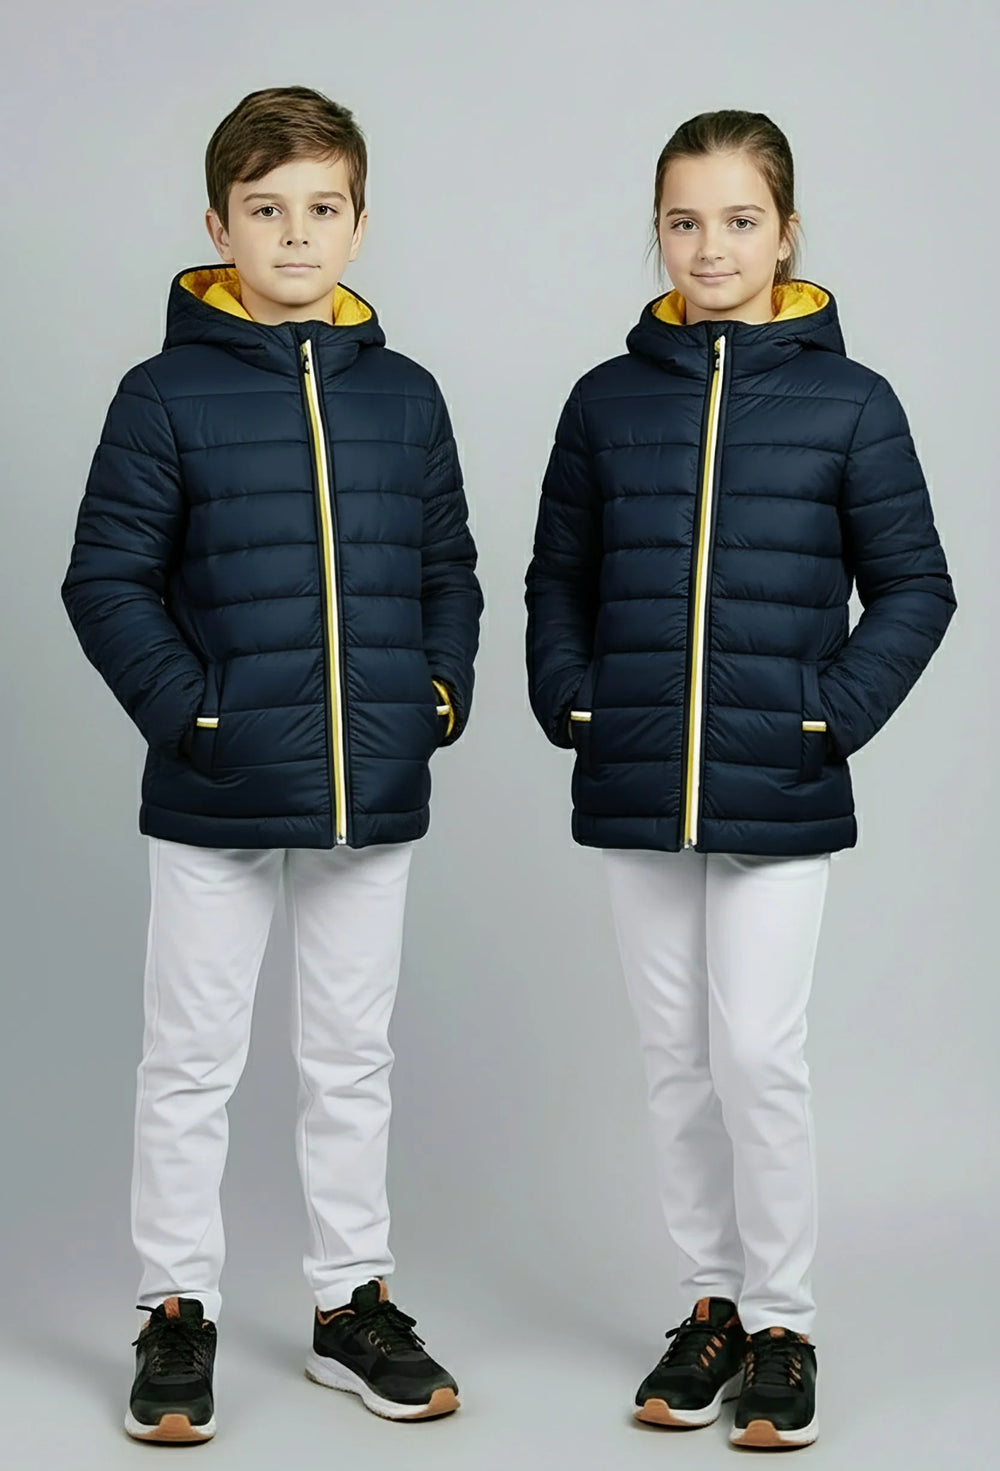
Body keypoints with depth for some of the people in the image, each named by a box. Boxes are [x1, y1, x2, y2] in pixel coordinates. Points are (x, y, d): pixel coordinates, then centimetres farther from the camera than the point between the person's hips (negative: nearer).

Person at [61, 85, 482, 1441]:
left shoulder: (405, 397, 6)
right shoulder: (167, 396, -5)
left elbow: (448, 568, 14)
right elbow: (108, 579, -5)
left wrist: (444, 688, 0)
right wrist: (184, 705, -14)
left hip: (375, 794, 3)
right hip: (215, 797, -3)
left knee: (352, 1059, 14)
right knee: (192, 1063, 7)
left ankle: (354, 1303, 27)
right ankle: (177, 1310, 21)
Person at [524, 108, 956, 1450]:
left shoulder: (847, 403, -3)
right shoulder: (609, 400, 6)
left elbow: (913, 586, 2)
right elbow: (558, 575, 15)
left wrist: (840, 711, -9)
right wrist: (569, 700, 2)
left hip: (780, 790, -3)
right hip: (635, 786, 3)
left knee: (759, 1056, -3)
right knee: (677, 1059, 11)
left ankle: (782, 1324, 14)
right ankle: (712, 1301, 26)